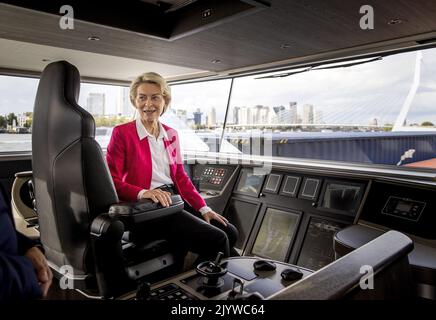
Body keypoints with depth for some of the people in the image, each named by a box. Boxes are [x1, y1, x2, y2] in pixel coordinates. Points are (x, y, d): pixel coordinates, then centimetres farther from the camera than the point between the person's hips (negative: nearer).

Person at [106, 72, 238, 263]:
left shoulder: (171, 135, 14)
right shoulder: (121, 133, -4)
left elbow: (181, 177, 14)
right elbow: (112, 182, -8)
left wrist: (203, 208, 4)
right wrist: (143, 193, -25)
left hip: (173, 200, 7)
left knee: (230, 233, -6)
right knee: (217, 240, -17)